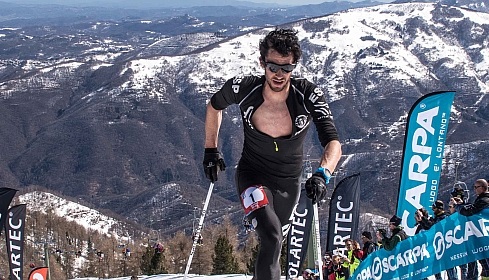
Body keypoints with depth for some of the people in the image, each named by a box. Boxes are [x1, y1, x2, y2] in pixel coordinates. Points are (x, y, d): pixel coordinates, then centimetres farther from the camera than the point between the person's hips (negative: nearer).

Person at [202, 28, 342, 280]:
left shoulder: (309, 95, -24)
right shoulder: (243, 88, -22)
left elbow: (333, 143, -32)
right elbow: (214, 106, 2)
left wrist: (322, 174, -51)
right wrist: (210, 149, 3)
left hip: (289, 182, 2)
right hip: (252, 176, -2)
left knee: (273, 244, 22)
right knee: (271, 236, -29)